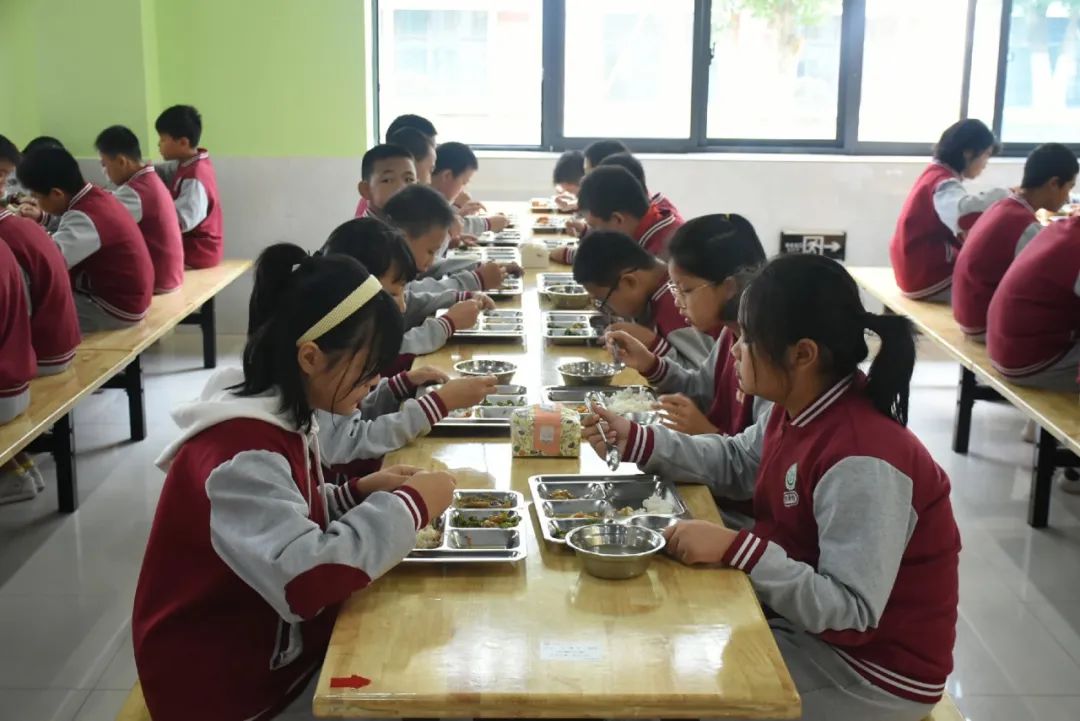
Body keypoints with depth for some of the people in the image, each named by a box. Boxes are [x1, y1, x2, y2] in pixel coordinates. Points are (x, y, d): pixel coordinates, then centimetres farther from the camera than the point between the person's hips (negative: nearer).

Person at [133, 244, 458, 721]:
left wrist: (358, 494, -2)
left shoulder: (283, 415, 1)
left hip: (278, 644, 8)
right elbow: (306, 579, -37)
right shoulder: (242, 450, -26)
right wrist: (409, 505, -25)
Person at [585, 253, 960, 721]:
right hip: (812, 617, 8)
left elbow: (851, 608, -32)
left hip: (874, 668, -8)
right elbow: (737, 463, 14)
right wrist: (634, 440, 4)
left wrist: (735, 549, -35)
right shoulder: (802, 409, -3)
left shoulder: (861, 462, -32)